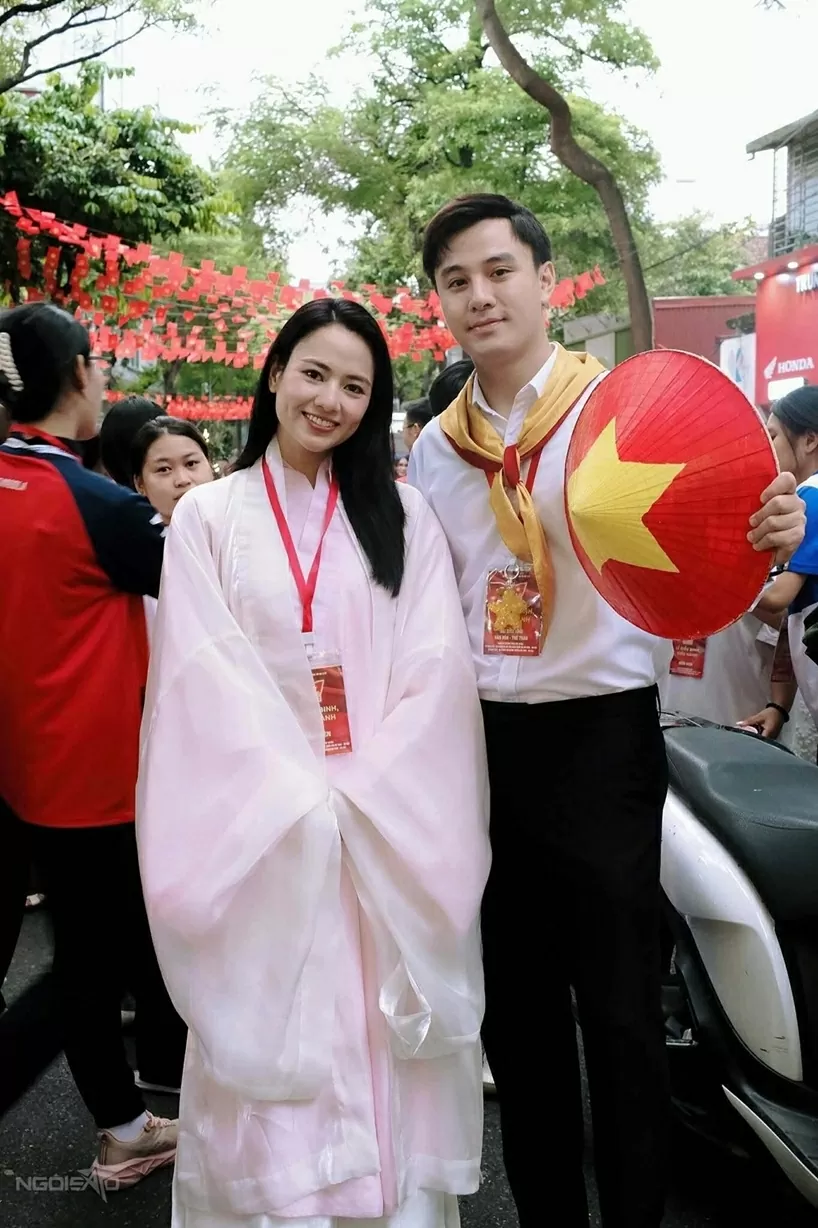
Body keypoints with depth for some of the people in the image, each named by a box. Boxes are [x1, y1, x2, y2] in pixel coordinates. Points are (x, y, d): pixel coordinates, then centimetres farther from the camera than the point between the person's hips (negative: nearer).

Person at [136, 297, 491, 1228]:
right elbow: (205, 675, -5)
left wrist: (366, 792, -13)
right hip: (262, 827, -1)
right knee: (276, 1038, 2)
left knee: (385, 1034, 6)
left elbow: (434, 666, -1)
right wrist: (299, 797, -14)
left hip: (390, 823, 1)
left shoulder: (402, 514, 8)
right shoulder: (207, 515, 4)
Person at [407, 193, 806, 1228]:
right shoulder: (436, 446, 9)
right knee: (512, 1000, 15)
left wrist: (767, 535, -29)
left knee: (618, 1005, 4)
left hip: (600, 733, -5)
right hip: (480, 739, 5)